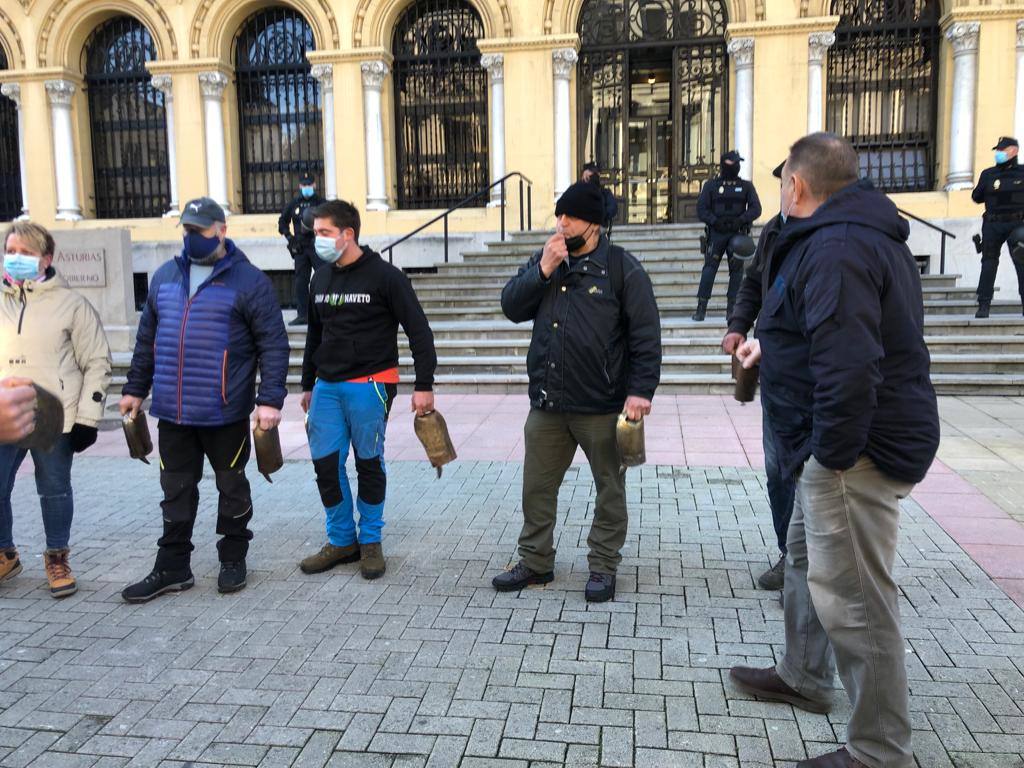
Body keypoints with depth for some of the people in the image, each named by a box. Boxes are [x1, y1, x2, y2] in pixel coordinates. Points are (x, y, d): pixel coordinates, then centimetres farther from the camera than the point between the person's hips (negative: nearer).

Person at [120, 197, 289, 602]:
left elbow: (273, 344, -10)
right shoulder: (165, 277, 10)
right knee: (176, 490, 12)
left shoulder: (248, 280, -7)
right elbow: (147, 338, 17)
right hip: (172, 412, 5)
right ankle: (173, 566, 24)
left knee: (232, 486, 11)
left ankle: (233, 558, 27)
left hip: (225, 413, -5)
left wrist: (270, 399, -17)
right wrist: (135, 388, 18)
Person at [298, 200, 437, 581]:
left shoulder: (384, 275, -8)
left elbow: (419, 331, -8)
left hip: (369, 385, -5)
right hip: (327, 387, 6)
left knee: (369, 463, 4)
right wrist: (308, 384, 21)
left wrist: (424, 385, -13)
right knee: (325, 462, 4)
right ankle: (341, 540, 20)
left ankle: (371, 542, 20)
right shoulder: (321, 278, 11)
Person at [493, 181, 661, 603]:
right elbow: (511, 308, 3)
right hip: (546, 401, 5)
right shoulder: (544, 260, 10)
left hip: (601, 405, -4)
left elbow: (645, 334, -9)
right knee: (537, 487, 13)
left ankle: (603, 565, 25)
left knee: (609, 487, 9)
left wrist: (641, 390, -16)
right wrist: (543, 270, -10)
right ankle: (535, 561, 28)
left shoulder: (622, 267, -6)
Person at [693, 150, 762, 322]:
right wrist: (715, 221, -13)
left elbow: (756, 209, 3)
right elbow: (701, 209, 2)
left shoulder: (746, 186, 11)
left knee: (736, 270, 1)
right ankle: (701, 308, -9)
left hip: (738, 234, 2)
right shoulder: (711, 185, 7)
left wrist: (741, 220, -13)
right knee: (709, 268, -10)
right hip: (716, 233, -1)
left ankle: (732, 308, 9)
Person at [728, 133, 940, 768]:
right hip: (848, 443, 12)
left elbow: (848, 363, -32)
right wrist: (772, 343, 37)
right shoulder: (867, 234, 15)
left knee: (854, 598, -3)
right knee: (807, 556, 25)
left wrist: (833, 452, -24)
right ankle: (805, 677, 43)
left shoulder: (836, 247, -21)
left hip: (859, 451, -12)